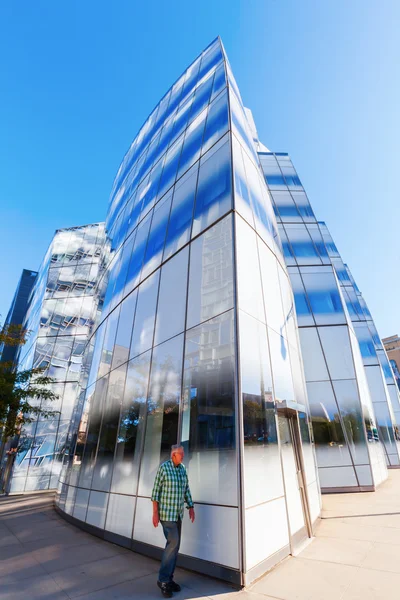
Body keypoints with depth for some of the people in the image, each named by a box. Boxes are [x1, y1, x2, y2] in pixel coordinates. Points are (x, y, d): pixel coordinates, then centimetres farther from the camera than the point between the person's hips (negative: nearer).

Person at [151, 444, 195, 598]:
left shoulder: (182, 469, 4)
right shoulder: (163, 467, -16)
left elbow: (186, 489, 10)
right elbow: (156, 490, -13)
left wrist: (191, 507, 4)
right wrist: (155, 512, -15)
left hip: (178, 512, 7)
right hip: (166, 512, -7)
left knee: (174, 545, 10)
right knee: (173, 543, -10)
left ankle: (168, 578, 24)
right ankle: (163, 579, 6)